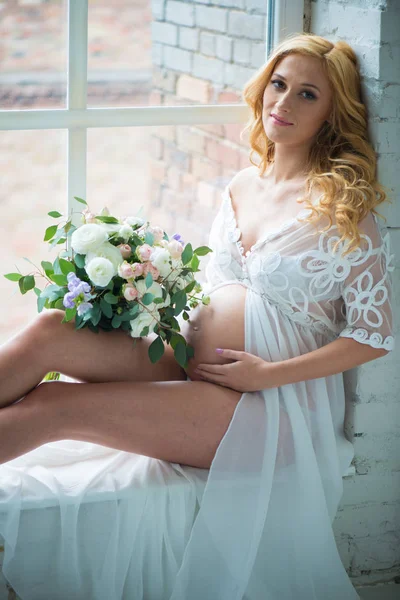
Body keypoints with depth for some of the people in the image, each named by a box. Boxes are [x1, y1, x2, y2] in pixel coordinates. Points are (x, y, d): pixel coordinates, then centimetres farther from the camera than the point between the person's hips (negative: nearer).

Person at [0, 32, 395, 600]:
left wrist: (266, 374, -14)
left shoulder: (343, 207, -8)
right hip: (189, 366, 6)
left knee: (51, 404, -22)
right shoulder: (242, 186, 12)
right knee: (50, 330, -20)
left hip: (270, 405, -6)